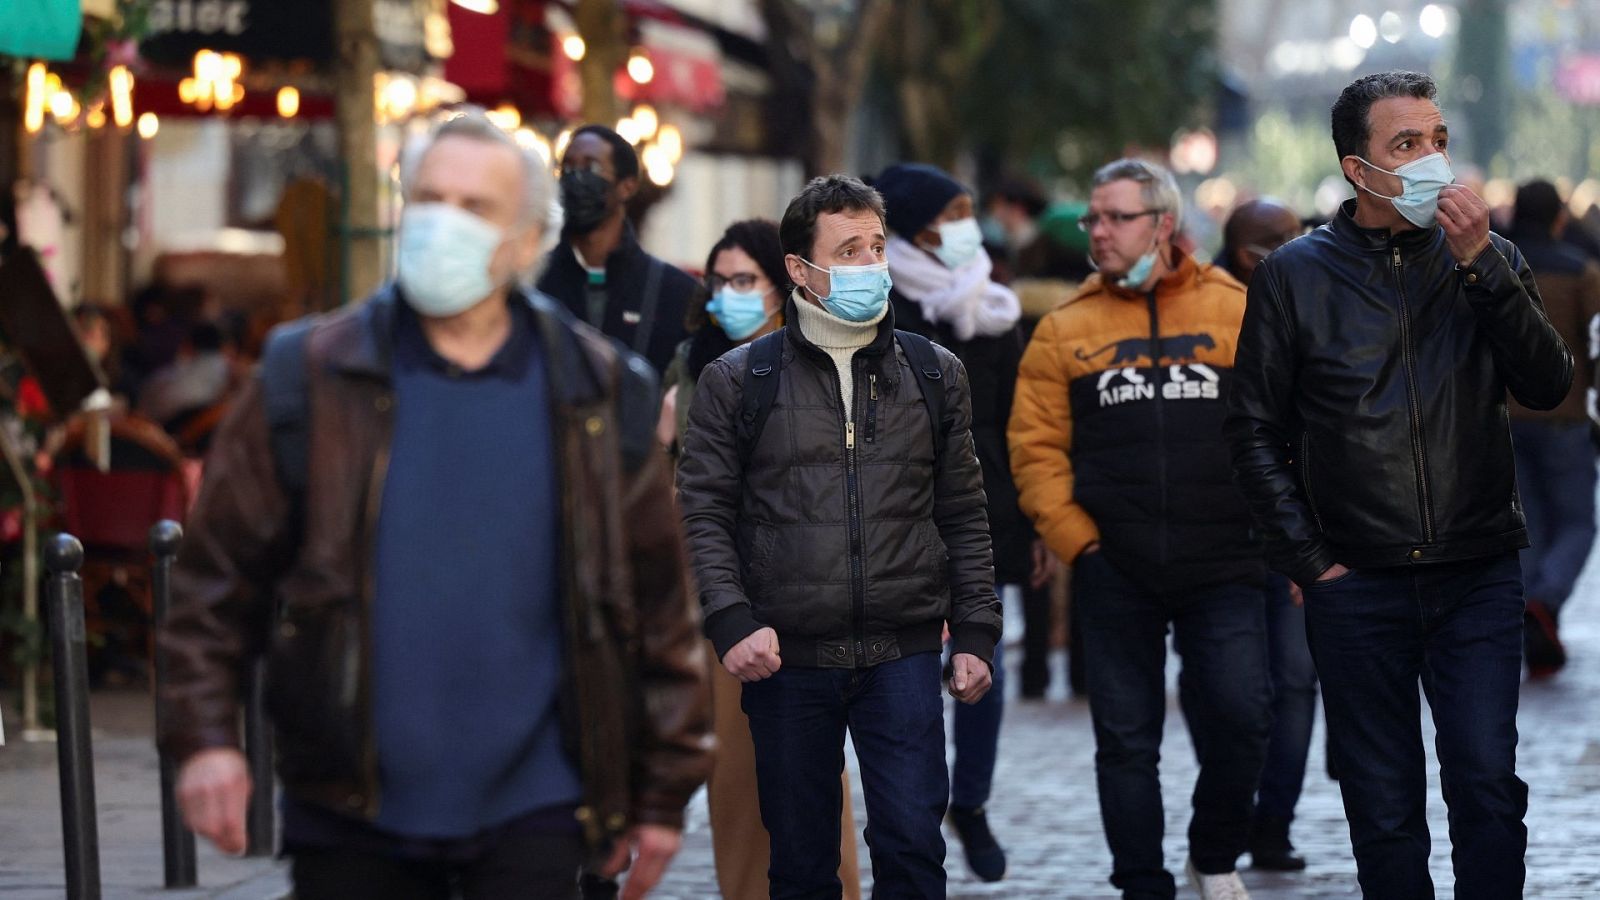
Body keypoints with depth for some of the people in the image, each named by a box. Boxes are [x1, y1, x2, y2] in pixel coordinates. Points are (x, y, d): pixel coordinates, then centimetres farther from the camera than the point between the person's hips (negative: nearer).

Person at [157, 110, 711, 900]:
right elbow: (217, 575, 3)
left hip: (531, 811, 0)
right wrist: (203, 737, -7)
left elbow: (659, 605, 7)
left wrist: (662, 793, 6)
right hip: (351, 810, 1)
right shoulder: (311, 377, 1)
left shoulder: (599, 395, 3)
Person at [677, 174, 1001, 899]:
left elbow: (963, 516, 13)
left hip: (902, 655, 1)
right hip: (787, 661, -1)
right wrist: (731, 621, -12)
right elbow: (703, 513, 1)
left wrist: (974, 634, 6)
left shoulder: (935, 375, 10)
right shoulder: (736, 382, 3)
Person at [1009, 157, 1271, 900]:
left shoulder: (1237, 311, 4)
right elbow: (1036, 447, 4)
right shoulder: (1065, 330, 6)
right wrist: (1075, 538, -5)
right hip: (1115, 576, 1)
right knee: (1126, 738, 5)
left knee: (1240, 718, -2)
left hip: (1224, 566, -1)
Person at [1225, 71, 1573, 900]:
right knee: (1384, 808, 5)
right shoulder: (1296, 274, 3)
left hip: (1480, 580, 1)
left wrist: (1483, 266, -15)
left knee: (1488, 789, -6)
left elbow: (1547, 387, -6)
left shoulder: (1487, 258, 7)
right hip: (1357, 585, 0)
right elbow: (1256, 431, 5)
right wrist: (1307, 559, -2)